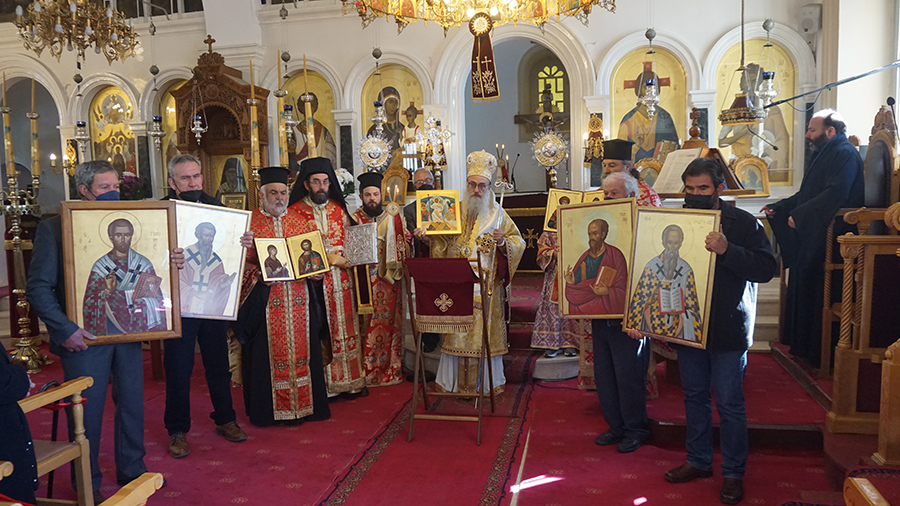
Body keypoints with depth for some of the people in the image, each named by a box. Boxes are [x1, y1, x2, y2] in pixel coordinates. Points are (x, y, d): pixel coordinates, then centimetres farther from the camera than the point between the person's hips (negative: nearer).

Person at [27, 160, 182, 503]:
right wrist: (65, 330, -17)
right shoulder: (54, 228, -5)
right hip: (84, 337, -4)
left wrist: (171, 263, -12)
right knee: (86, 410, 7)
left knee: (132, 403, 14)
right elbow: (38, 288, -8)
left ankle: (132, 470, 33)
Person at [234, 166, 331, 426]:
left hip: (300, 300, 3)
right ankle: (270, 409, 13)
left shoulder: (301, 222, 13)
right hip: (265, 301, -3)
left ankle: (305, 404, 19)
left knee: (302, 351, 7)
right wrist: (258, 276, -18)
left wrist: (315, 273, -4)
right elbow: (240, 263, -1)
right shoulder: (249, 223, 3)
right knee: (269, 354, 2)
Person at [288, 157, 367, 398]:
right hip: (313, 281, -4)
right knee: (319, 331, -5)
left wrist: (345, 259, -3)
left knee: (344, 327, 5)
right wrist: (330, 258, -13)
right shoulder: (295, 212, 0)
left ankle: (349, 381, 12)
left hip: (340, 279, 4)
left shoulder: (338, 208, 13)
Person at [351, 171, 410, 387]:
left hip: (389, 280, 2)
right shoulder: (354, 220, 5)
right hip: (365, 279, -1)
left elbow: (405, 245, 11)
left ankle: (392, 369, 15)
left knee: (390, 322, 4)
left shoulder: (394, 218, 9)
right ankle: (367, 371, 8)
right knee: (367, 324, -2)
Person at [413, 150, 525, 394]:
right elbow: (442, 242, 13)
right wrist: (428, 235, -7)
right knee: (457, 329, 3)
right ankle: (455, 381, 14)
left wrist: (502, 242, -17)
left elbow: (519, 243, 3)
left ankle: (486, 382, 14)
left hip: (486, 284, -1)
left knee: (484, 329, 1)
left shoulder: (498, 215, 5)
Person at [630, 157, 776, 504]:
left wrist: (727, 251, -29)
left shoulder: (744, 223, -5)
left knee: (729, 403, 3)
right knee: (694, 397, 15)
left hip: (728, 331, -4)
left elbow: (766, 268, -14)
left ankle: (733, 473, 18)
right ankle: (698, 461, 30)